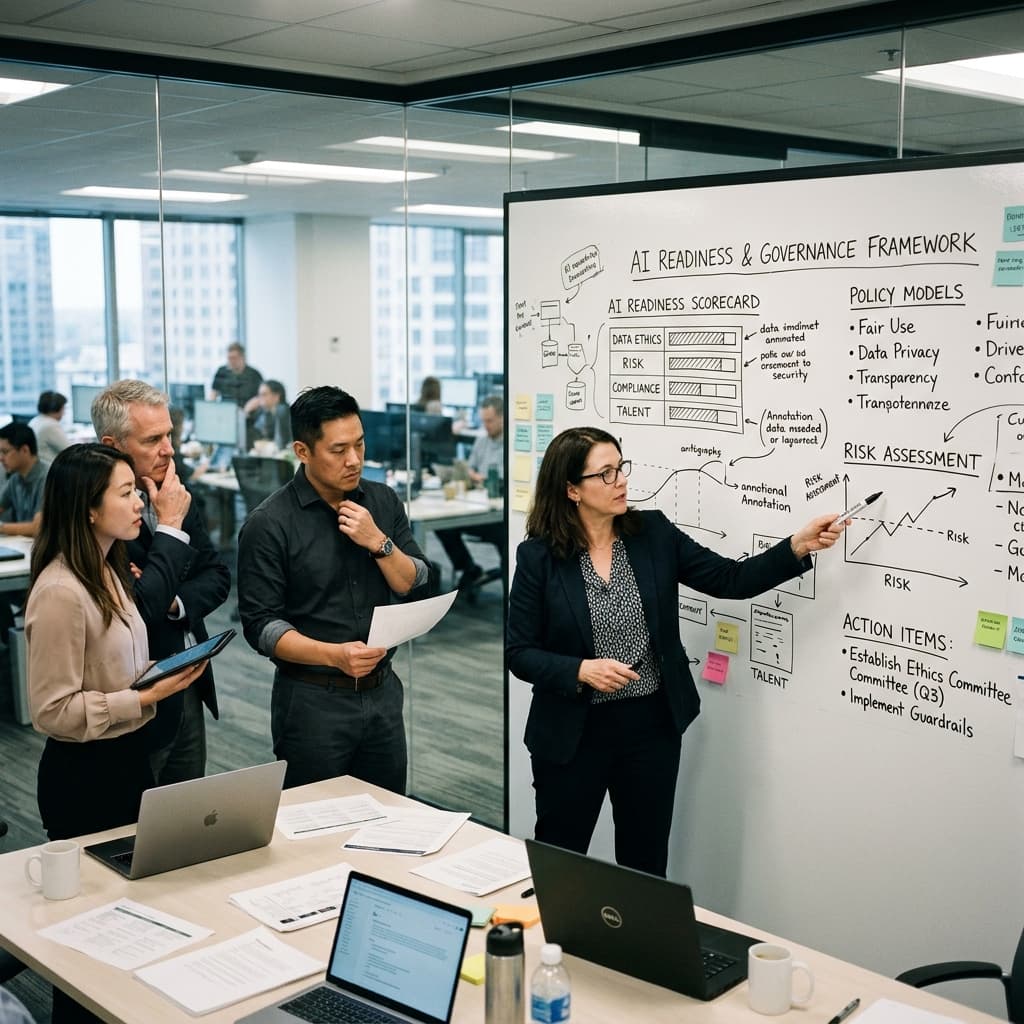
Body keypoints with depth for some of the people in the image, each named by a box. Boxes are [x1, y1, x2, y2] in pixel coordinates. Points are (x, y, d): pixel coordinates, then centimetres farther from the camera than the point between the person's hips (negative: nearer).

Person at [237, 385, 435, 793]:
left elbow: (418, 589, 3)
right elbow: (261, 625, -13)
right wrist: (335, 655, -26)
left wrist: (378, 542, -13)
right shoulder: (269, 524, -11)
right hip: (312, 699, -4)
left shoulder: (383, 501, 3)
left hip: (382, 692, 4)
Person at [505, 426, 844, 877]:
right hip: (573, 733, -2)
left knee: (646, 864, 16)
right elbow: (518, 652, -8)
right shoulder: (538, 556, -10)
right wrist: (581, 670, -23)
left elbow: (730, 579, -2)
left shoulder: (654, 533, -2)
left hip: (652, 725, 3)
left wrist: (799, 546, -14)